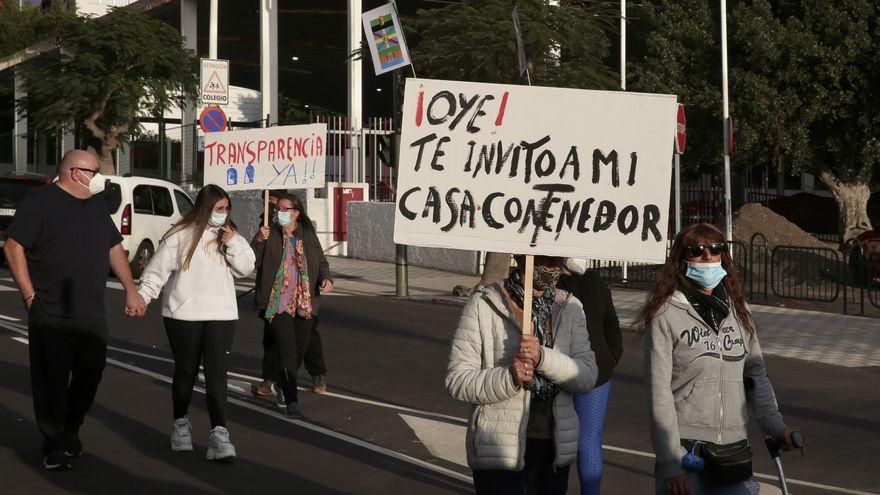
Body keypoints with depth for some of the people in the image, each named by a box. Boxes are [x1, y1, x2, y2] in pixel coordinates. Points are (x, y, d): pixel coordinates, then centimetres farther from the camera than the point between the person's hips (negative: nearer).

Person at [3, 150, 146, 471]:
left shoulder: (96, 204, 15)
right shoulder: (40, 201, -7)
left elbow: (114, 248, 22)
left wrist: (131, 290, 15)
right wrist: (30, 295, -14)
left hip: (92, 313, 7)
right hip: (50, 314, -6)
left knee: (90, 375, 11)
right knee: (52, 381, 1)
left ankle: (70, 432, 32)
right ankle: (54, 447, 11)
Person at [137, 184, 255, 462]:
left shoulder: (229, 236, 11)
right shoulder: (181, 235, -2)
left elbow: (246, 268, 6)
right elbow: (158, 269, -1)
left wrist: (233, 244, -7)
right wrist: (143, 296, -8)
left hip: (221, 315, 2)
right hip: (183, 315, -2)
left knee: (217, 374, -7)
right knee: (185, 371, 10)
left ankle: (219, 433, -12)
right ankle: (181, 424, 29)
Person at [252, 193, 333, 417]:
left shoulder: (308, 235, 8)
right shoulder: (270, 234, -2)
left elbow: (321, 261, 15)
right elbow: (252, 263, -7)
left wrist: (326, 278, -4)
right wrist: (258, 241, -21)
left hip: (305, 303, 4)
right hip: (278, 304, -4)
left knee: (300, 350, 13)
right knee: (288, 351, -14)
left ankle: (284, 385, 40)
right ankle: (291, 401, -11)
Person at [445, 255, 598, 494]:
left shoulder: (570, 308, 5)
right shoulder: (483, 304, -6)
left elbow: (587, 377, -5)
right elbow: (457, 380, -8)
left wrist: (544, 357, -23)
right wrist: (508, 378, -25)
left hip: (554, 448, 4)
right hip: (499, 449, -4)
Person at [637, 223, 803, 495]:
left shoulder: (738, 310, 8)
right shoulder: (666, 315, -7)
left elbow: (756, 375, 13)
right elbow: (659, 394, -9)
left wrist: (775, 425, -2)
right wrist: (670, 464, -12)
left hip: (734, 450, 4)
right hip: (684, 450, -4)